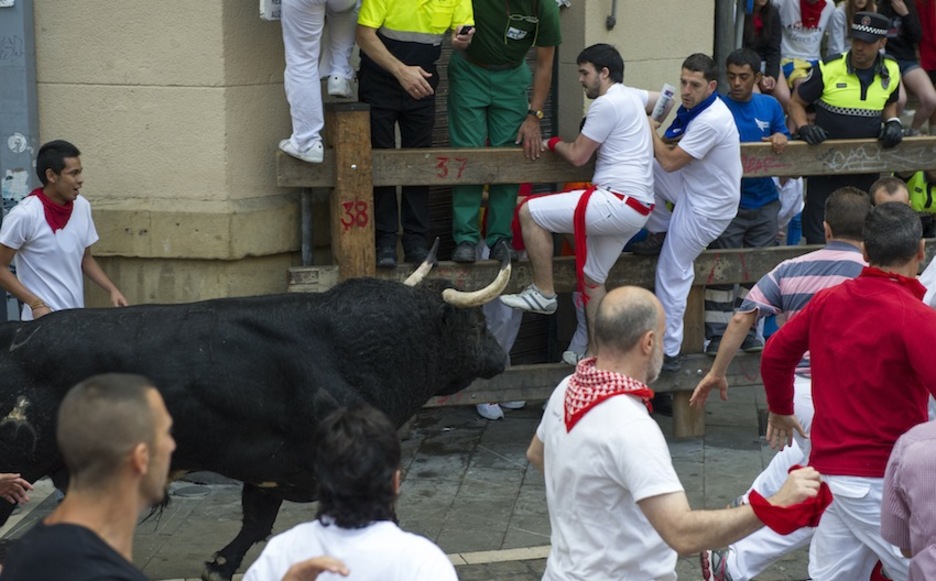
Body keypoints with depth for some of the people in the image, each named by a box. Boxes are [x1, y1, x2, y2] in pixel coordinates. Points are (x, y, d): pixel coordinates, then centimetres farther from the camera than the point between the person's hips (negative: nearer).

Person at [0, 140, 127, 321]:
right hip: (43, 319, -6)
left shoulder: (82, 207, 3)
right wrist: (36, 304, -17)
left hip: (77, 317, 6)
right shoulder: (24, 215, -15)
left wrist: (112, 290, 4)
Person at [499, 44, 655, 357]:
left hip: (619, 201, -11)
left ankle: (543, 294, -4)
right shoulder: (631, 96, 17)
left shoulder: (607, 103, -12)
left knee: (530, 212, -12)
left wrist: (553, 142, 10)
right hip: (634, 209, 11)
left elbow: (577, 155, -10)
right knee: (592, 278, 18)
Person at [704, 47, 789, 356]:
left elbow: (783, 139, 13)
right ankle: (717, 335, 3)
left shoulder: (770, 106, 8)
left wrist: (780, 139, -10)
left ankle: (750, 331, 18)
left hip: (764, 202, 4)